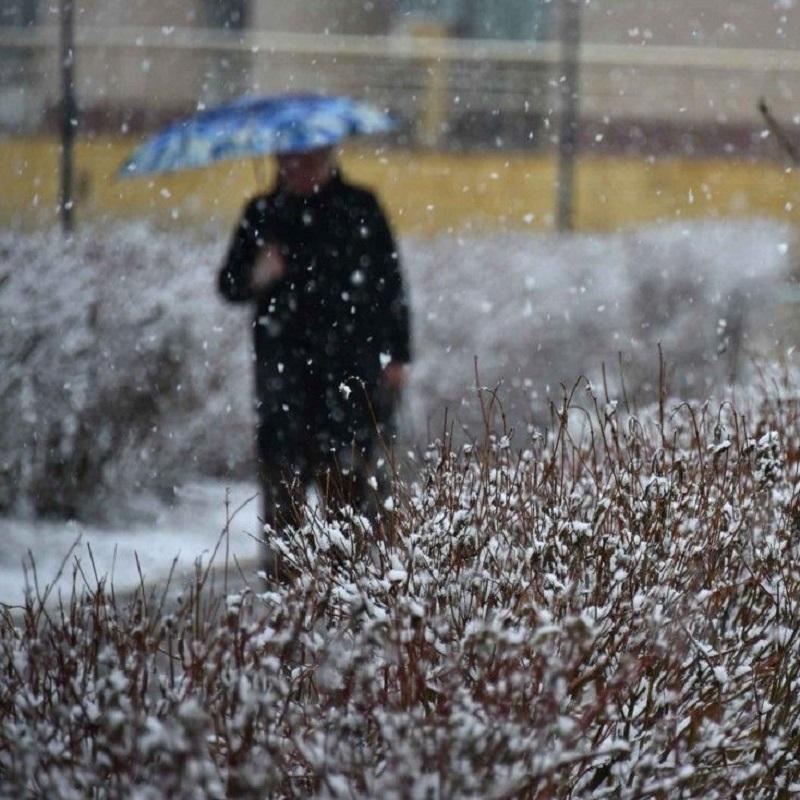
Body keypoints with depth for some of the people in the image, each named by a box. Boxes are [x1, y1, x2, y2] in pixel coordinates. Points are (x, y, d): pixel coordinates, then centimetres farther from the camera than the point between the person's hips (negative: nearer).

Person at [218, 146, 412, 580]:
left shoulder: (360, 208, 8)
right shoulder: (263, 214, 12)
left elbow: (391, 284, 10)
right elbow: (229, 284, 13)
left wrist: (396, 356, 6)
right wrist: (255, 278, -10)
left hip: (352, 364, -2)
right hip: (284, 366, 2)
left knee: (346, 473, -9)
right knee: (283, 470, -3)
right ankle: (281, 572, 1)